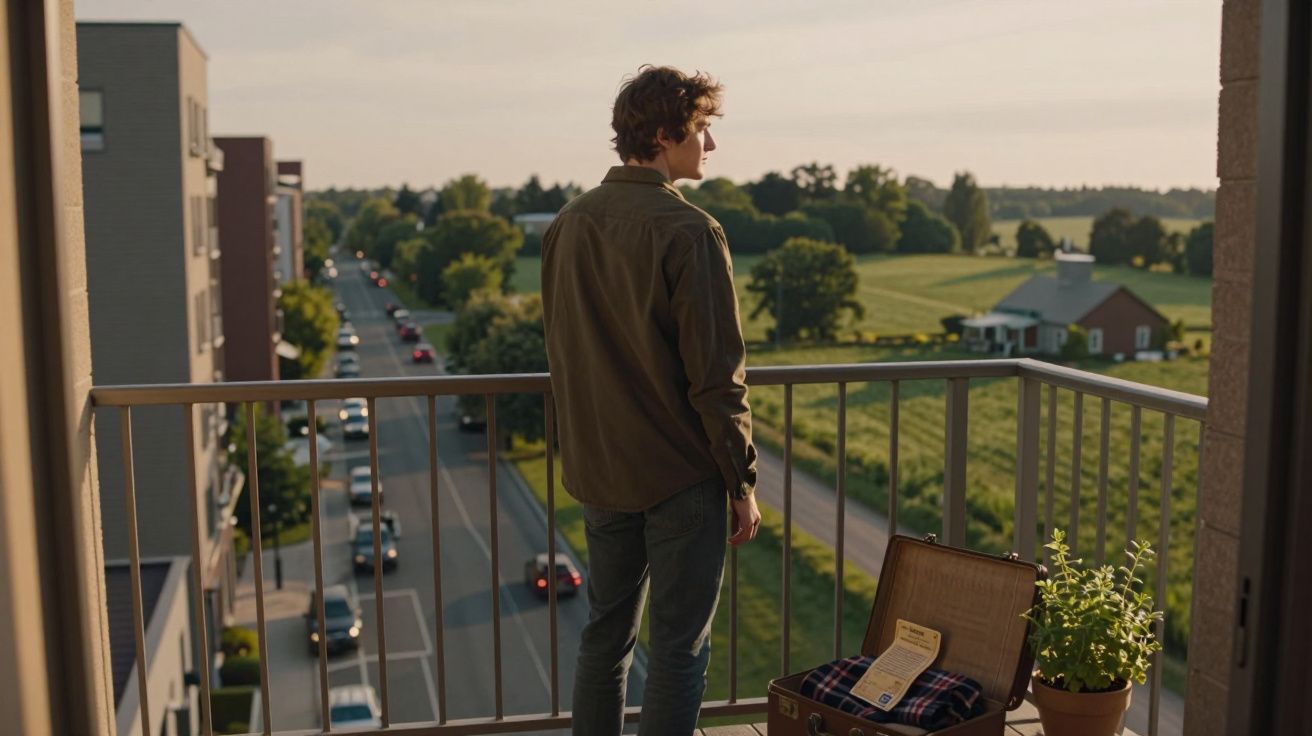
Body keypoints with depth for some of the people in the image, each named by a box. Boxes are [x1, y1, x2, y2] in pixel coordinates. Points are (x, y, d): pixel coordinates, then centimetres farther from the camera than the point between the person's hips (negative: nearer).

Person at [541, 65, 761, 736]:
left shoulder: (567, 225, 5)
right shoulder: (687, 232, -17)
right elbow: (716, 374, -17)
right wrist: (742, 483, -8)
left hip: (596, 474, 7)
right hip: (681, 476, -6)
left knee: (604, 633, 19)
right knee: (678, 648, 6)